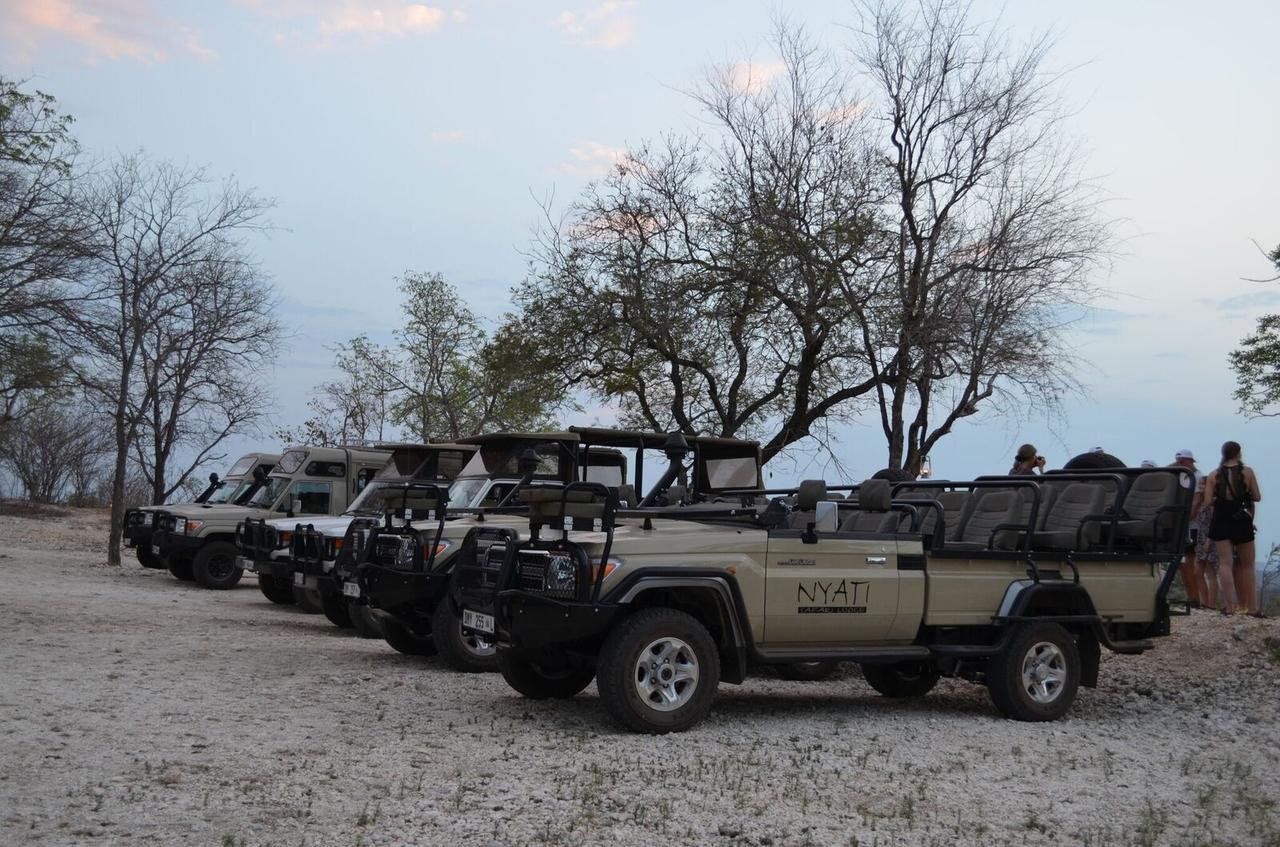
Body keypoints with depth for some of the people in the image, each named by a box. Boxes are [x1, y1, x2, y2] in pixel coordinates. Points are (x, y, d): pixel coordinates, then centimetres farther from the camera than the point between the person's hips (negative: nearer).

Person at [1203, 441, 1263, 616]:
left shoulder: (1213, 475, 1)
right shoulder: (1247, 472, -3)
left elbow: (1207, 500, -3)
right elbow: (1257, 497, 0)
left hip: (1220, 521, 1)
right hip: (1242, 521, -1)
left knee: (1225, 562, 1)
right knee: (1247, 565, 11)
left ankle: (1229, 606, -10)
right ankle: (1251, 607, 11)